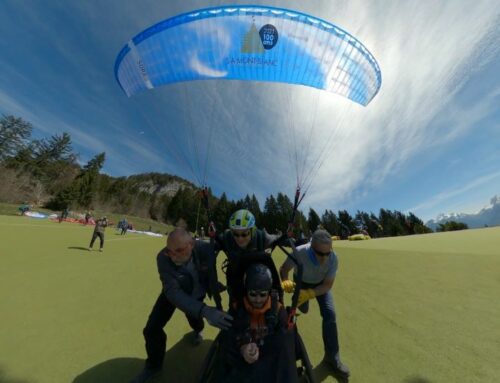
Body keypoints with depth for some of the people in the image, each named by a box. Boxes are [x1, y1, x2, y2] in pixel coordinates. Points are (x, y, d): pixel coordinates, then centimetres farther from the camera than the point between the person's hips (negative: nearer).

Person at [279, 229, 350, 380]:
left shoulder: (333, 258, -38)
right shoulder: (299, 252, -44)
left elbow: (328, 285, -27)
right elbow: (283, 269, -27)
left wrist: (309, 294, -42)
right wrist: (285, 281, -49)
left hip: (321, 284, 1)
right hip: (302, 282, 0)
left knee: (329, 314, -12)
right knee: (303, 309, 20)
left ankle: (332, 356, 11)